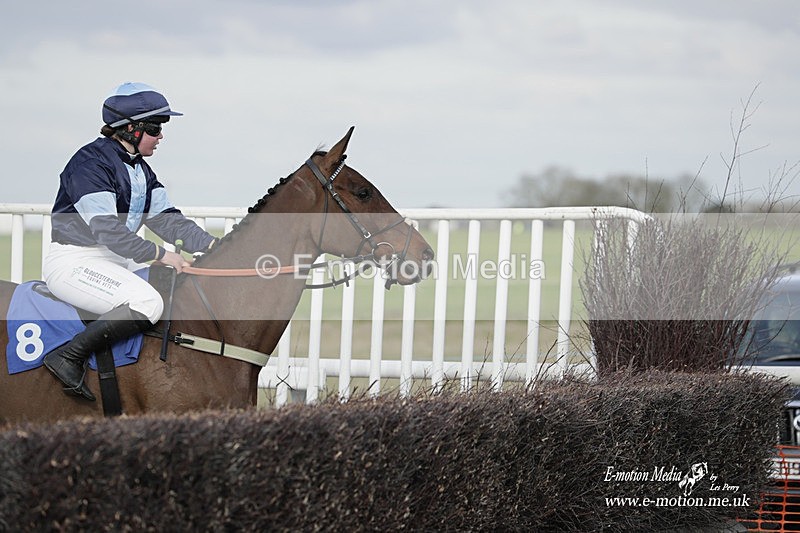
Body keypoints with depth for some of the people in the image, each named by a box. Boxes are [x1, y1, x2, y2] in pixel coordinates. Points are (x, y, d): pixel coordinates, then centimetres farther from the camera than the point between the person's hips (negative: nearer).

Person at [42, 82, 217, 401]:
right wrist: (160, 255, -23)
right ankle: (68, 358, -27)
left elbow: (166, 218, 11)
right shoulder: (91, 163, -15)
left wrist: (211, 244, -3)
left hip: (114, 263, 10)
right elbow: (105, 229, -22)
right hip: (74, 262, -10)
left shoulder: (140, 171, 15)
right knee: (147, 303, -30)